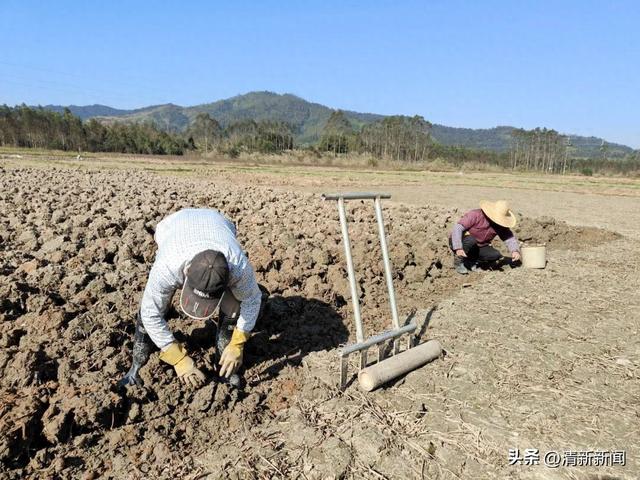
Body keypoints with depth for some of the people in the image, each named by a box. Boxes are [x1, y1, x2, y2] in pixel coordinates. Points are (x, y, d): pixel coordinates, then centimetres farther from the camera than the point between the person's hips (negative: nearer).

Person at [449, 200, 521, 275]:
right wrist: (458, 248, -42)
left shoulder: (500, 225, -7)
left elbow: (509, 237, -7)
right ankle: (458, 260, -12)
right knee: (471, 240, -37)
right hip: (458, 243, -5)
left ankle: (469, 262, 0)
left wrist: (515, 251, -29)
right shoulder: (475, 215, -25)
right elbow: (457, 228, -31)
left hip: (478, 247, 5)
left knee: (496, 255, -16)